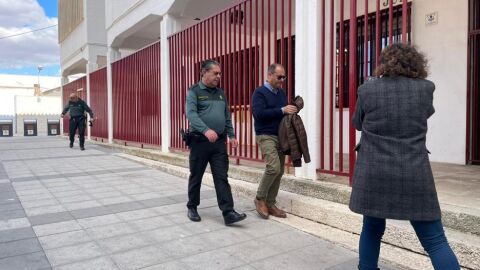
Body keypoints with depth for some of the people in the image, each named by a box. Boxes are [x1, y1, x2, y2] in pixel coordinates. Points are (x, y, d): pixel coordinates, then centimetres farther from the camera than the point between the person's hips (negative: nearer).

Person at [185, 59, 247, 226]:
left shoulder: (220, 93, 15)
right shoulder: (194, 91, -4)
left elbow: (227, 116, 20)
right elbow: (191, 114, -19)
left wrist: (231, 135, 12)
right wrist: (206, 130, -33)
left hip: (219, 142, 4)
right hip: (200, 141, -4)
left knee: (222, 178, -1)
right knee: (196, 176, 9)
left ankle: (228, 213, -3)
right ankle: (192, 207, 27)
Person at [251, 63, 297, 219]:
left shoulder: (281, 93, 16)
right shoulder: (259, 92, -6)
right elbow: (259, 113, -20)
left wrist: (291, 110, -1)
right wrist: (282, 110, -21)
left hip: (280, 136, 7)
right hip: (266, 136, -7)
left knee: (279, 171, 6)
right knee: (273, 167, -20)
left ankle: (270, 203, 17)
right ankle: (260, 199, 1)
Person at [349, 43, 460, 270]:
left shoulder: (368, 89, -2)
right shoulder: (426, 88, 1)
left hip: (373, 175, 1)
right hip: (414, 176, 0)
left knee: (372, 229, 19)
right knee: (435, 241, 8)